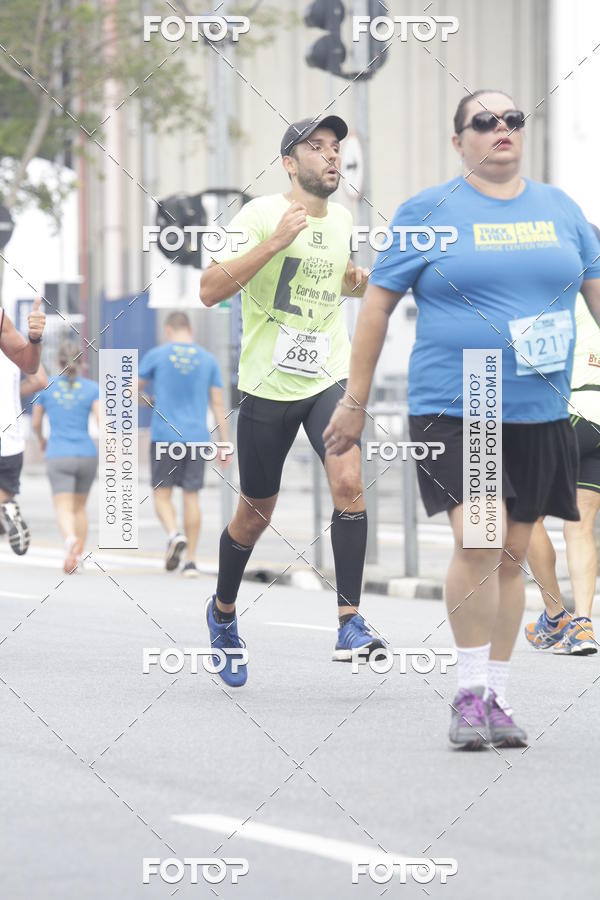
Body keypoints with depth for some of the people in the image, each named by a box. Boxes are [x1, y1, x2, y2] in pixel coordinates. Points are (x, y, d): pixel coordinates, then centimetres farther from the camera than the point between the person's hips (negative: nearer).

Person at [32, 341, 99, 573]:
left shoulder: (46, 387, 2)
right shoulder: (92, 388, 1)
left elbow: (35, 423, 11)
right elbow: (101, 420, -12)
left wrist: (41, 439, 31)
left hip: (58, 458, -2)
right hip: (87, 456, 2)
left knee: (64, 510, -10)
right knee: (79, 506, 22)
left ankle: (71, 539, -41)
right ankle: (78, 557, 19)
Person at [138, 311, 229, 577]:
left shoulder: (157, 355, 0)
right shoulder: (208, 360, 6)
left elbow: (134, 389, 10)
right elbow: (218, 404, 5)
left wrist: (143, 398, 33)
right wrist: (224, 445, 8)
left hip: (164, 436, -2)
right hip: (197, 438, 2)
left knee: (162, 494, 6)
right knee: (191, 495, 7)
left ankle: (174, 534, -23)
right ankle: (190, 560, 5)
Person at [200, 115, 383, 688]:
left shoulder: (342, 220, 8)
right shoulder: (261, 215, -10)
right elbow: (210, 290, -20)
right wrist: (274, 242, -28)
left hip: (327, 380, 3)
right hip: (268, 384, -3)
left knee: (348, 480, -21)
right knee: (255, 513, 8)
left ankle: (351, 623, -19)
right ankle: (222, 612, 35)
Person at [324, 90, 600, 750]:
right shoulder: (428, 212, 1)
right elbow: (377, 305, 3)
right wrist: (354, 403, 1)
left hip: (538, 415, 4)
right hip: (451, 408, -4)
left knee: (512, 554, 7)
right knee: (477, 538, -19)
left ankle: (495, 698, 17)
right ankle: (469, 693, -6)